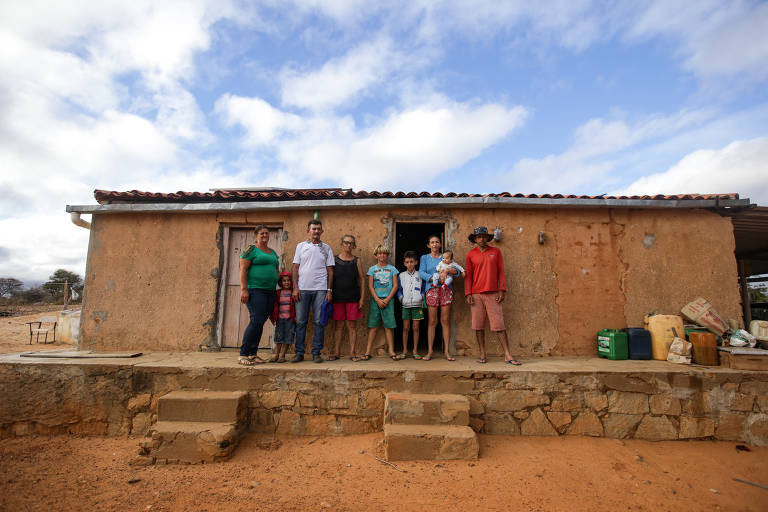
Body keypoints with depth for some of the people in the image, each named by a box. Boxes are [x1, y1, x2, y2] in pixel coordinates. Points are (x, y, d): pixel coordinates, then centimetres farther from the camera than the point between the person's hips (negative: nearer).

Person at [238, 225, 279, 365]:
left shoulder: (273, 253, 21)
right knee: (256, 321, -14)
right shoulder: (251, 249, 0)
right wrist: (243, 289, -16)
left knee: (261, 323, 6)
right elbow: (243, 269, -8)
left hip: (270, 292, 7)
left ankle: (253, 354, 13)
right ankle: (243, 355, -4)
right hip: (255, 290, -7)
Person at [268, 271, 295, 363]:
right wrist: (273, 317, 8)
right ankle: (276, 354, 17)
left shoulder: (293, 293, -1)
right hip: (280, 318, 2)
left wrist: (296, 317, -7)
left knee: (287, 337, 1)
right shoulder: (278, 293, 6)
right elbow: (274, 305, 10)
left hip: (290, 319, -2)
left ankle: (282, 355, 9)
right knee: (278, 336, 8)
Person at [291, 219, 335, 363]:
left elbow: (330, 270, 9)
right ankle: (299, 353, 11)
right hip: (302, 289, 0)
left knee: (319, 321, 1)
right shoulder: (301, 246, 11)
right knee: (300, 321, 2)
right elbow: (296, 268, 8)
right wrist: (295, 287, -2)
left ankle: (316, 353, 9)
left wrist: (329, 290, 0)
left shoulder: (326, 248, 11)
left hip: (320, 289, 0)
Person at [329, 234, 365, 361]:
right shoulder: (334, 260, 5)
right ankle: (337, 352, 14)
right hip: (337, 298, 0)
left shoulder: (356, 261, 5)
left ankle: (352, 353, 10)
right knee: (338, 325, 5)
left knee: (351, 326, 3)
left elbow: (362, 279, 5)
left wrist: (362, 298, -1)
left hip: (353, 298, 0)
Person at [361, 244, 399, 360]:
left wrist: (387, 299, -8)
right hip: (375, 299, 0)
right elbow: (370, 286, 2)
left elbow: (395, 285, 3)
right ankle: (368, 352, 4)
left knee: (389, 326, -1)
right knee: (373, 326, 0)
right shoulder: (372, 269, 9)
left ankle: (391, 351, 5)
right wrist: (378, 300, -9)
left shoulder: (392, 269, 9)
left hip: (388, 300, 0)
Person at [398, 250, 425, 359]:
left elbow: (423, 289, 8)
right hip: (406, 305, 1)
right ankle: (405, 350, 13)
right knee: (406, 328, 4)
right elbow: (398, 289, 9)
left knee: (416, 328, 3)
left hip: (417, 305, -1)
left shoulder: (420, 275, 5)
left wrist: (422, 297, -7)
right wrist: (401, 298, -5)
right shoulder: (401, 275, 7)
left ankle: (415, 350, 12)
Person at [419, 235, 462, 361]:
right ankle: (429, 351, 5)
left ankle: (447, 351, 5)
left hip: (446, 289, 1)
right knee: (432, 321, -1)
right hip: (432, 290, -1)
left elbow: (457, 271, 5)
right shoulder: (424, 258, 12)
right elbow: (421, 272, -3)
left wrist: (446, 270, -15)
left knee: (445, 321, 0)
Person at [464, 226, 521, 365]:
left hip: (493, 294, -1)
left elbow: (501, 272, 7)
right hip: (476, 295, 1)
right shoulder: (470, 254, 7)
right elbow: (468, 275, 7)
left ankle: (507, 355, 3)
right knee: (478, 326, 4)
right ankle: (483, 355, 13)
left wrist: (502, 290, -2)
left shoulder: (495, 252, 8)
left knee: (499, 325, -2)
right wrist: (468, 294, -1)